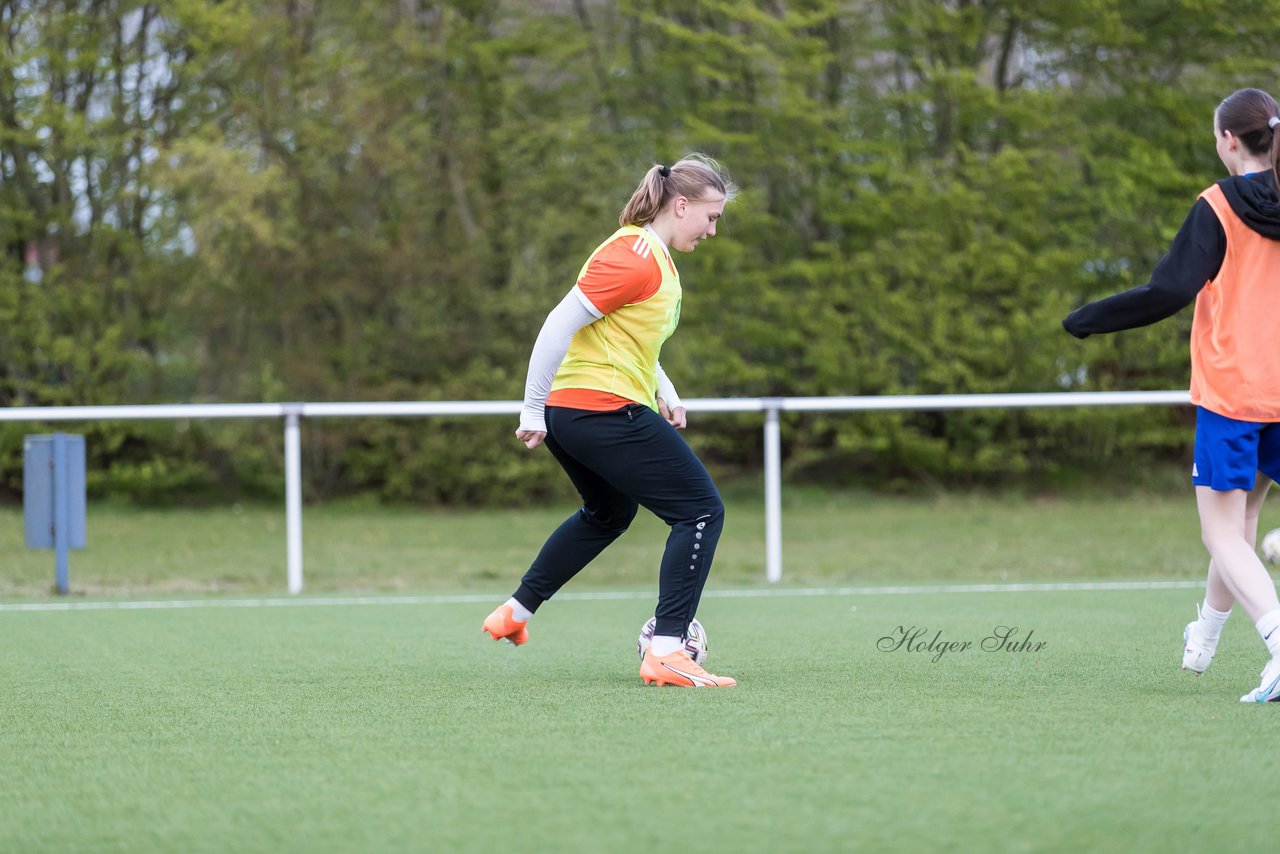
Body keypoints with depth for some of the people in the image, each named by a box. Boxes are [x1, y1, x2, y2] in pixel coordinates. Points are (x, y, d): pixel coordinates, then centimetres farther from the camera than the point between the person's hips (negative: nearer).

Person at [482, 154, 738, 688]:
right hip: (607, 411, -11)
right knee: (702, 512, -8)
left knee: (608, 514, 33)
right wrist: (533, 409, -19)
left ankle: (515, 613, 40)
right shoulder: (634, 256, -16)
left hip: (572, 416, 11)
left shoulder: (656, 258, 15)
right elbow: (561, 324, -20)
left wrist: (665, 392, 15)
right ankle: (666, 653, -14)